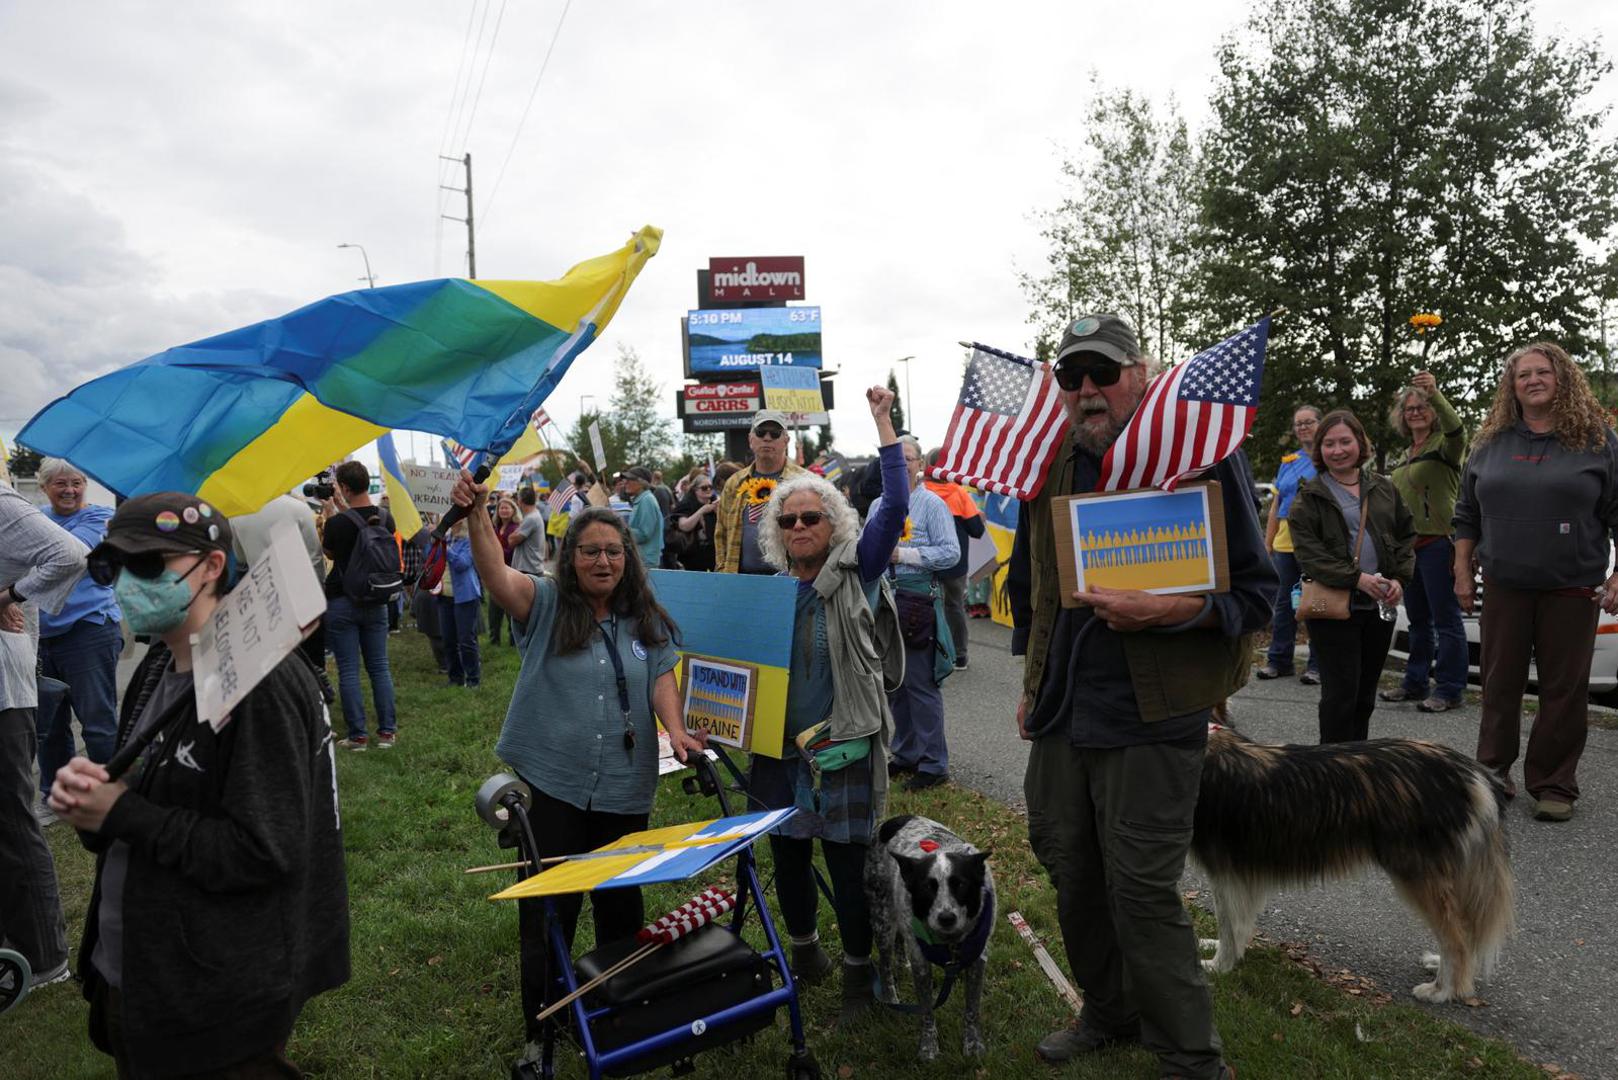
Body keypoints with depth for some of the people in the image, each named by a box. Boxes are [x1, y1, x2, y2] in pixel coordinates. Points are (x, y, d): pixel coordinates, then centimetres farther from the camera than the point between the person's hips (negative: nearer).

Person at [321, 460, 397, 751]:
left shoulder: (336, 522, -15)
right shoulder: (386, 519, -3)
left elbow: (329, 554, 4)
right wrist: (344, 509, 20)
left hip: (342, 603, -4)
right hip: (375, 602, 4)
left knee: (348, 670, 2)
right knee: (380, 667, 9)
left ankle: (357, 735, 5)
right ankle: (386, 731, 12)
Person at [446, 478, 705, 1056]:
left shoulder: (647, 621, 6)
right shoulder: (546, 604, -4)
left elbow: (661, 680, 2)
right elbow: (496, 575, -20)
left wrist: (675, 729, -17)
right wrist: (476, 515, -37)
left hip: (624, 791, 3)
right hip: (552, 785, -3)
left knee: (621, 904, 17)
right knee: (548, 911, 5)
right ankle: (541, 1028, 24)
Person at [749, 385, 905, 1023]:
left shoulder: (856, 573, -5)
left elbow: (895, 506, -17)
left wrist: (882, 422, -19)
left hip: (846, 745, -4)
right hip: (780, 747, 5)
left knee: (847, 862, 3)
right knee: (788, 856, 15)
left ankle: (857, 970, 24)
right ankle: (804, 952, 38)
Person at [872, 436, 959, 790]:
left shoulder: (932, 504, -5)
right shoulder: (878, 505, 15)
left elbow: (951, 553, -14)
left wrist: (903, 554, -18)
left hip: (917, 598, -7)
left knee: (920, 684, -5)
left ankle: (933, 763, 4)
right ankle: (906, 754, 26)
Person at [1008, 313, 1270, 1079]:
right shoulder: (1050, 465, 7)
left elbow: (1255, 592, -8)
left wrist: (1162, 612, -23)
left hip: (1151, 721, -6)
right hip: (1060, 714, 6)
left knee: (1142, 892, -1)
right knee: (1070, 872, 17)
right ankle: (1108, 1013, 39)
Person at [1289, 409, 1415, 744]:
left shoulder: (1384, 488, 12)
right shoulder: (1309, 497, -3)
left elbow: (1406, 536, 14)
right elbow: (1308, 553, -11)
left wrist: (1399, 578, -2)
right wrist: (1357, 579, -20)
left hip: (1380, 606, 5)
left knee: (1366, 692, 13)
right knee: (1341, 690, -4)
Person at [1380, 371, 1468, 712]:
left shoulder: (1443, 445, -5)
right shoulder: (1406, 456, 19)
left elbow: (1456, 428, -30)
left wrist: (1435, 392, -45)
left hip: (1438, 541, -8)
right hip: (1407, 544, 8)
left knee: (1446, 619, -4)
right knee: (1418, 618, 15)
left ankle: (1449, 690, -1)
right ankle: (1415, 682, 23)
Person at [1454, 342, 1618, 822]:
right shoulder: (1490, 444, 8)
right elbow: (1466, 516, 12)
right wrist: (1462, 574, 7)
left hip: (1573, 590, -2)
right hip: (1503, 588, 2)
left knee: (1564, 691, 4)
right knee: (1500, 684, 8)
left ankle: (1554, 786, 14)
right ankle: (1494, 771, 20)